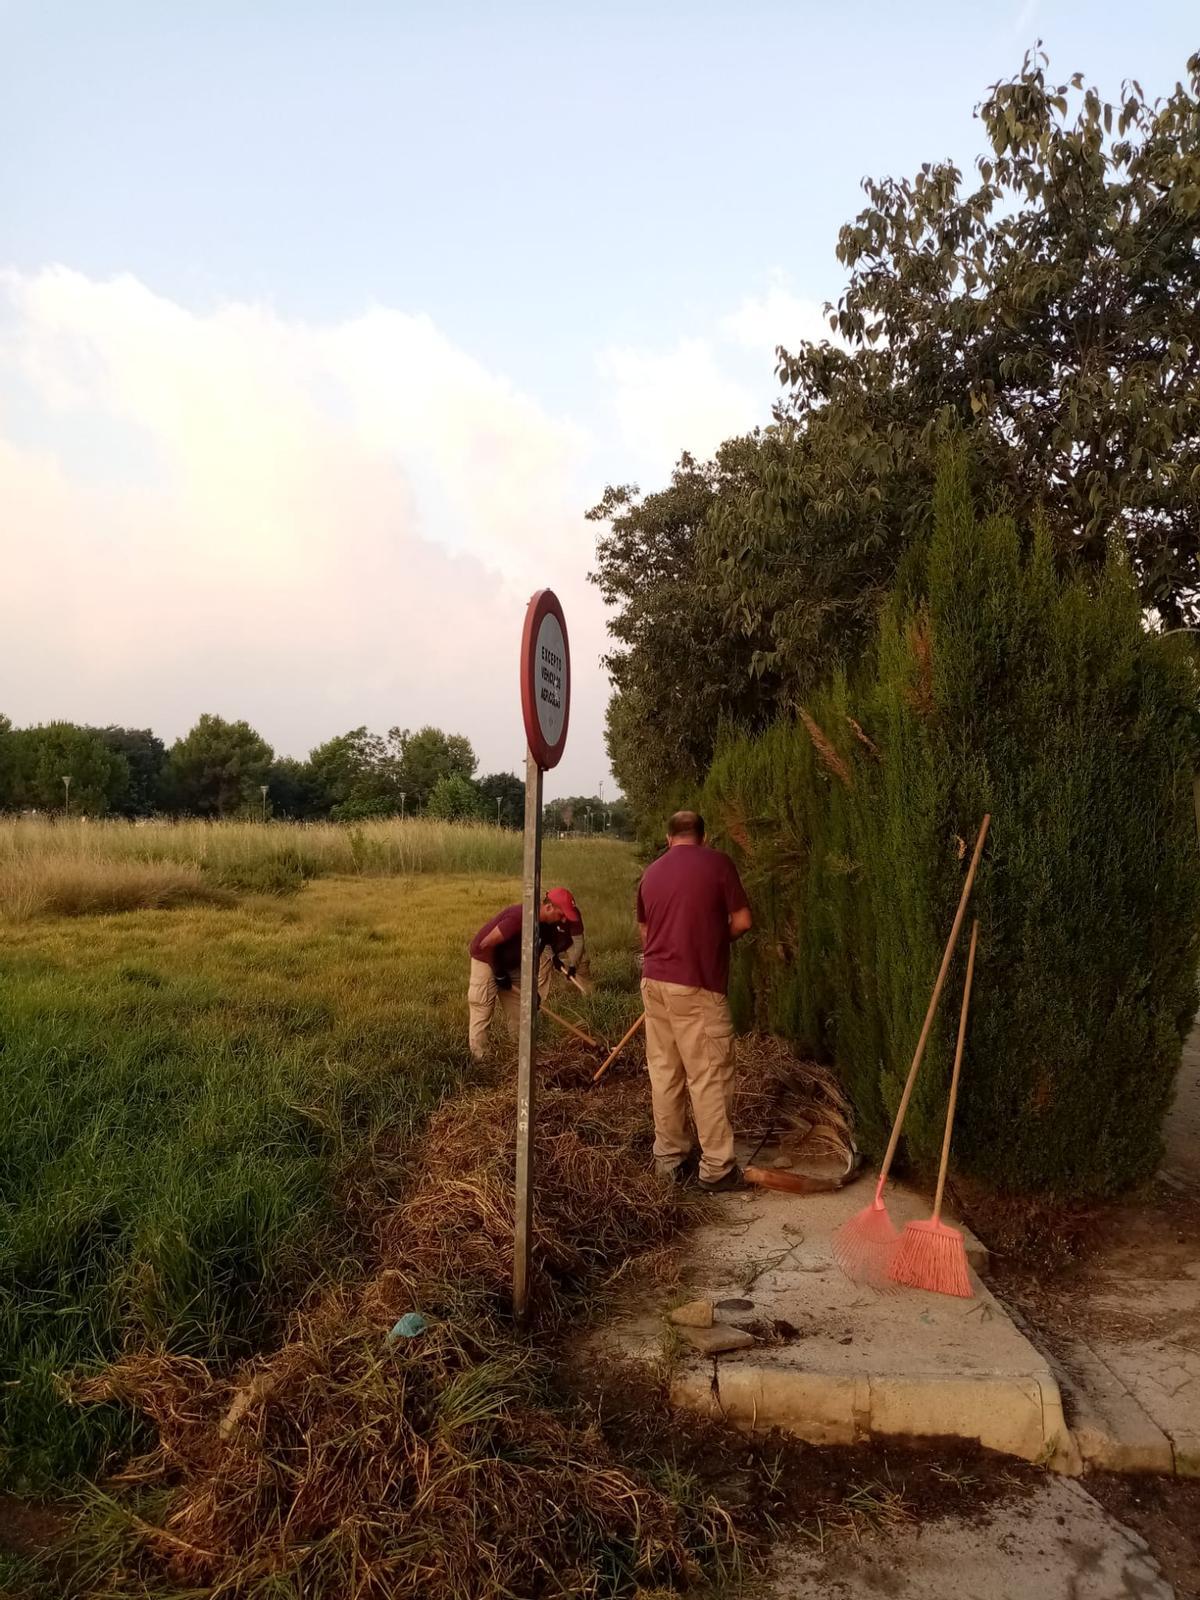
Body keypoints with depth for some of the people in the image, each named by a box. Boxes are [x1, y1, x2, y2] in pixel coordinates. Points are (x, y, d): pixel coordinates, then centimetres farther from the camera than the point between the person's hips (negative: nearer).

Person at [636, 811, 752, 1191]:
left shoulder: (651, 872, 12)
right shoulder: (717, 863, -4)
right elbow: (742, 921, -4)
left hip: (655, 980, 6)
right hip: (697, 985, -6)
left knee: (664, 1071, 11)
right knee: (709, 1075, 0)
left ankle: (670, 1157, 18)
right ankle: (716, 1167, 4)